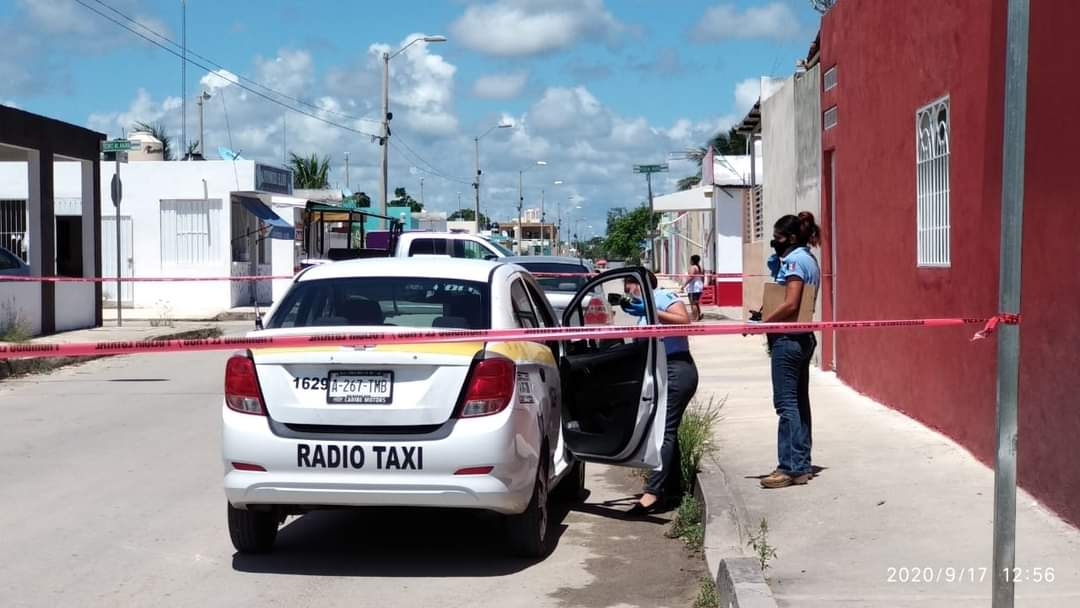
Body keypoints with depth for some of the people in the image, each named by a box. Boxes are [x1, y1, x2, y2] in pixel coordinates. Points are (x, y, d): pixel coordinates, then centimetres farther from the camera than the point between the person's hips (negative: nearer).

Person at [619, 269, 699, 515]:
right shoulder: (645, 310, 24)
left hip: (676, 370, -10)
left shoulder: (661, 297, -2)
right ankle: (673, 492, 16)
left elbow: (684, 320, -18)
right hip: (662, 373, 10)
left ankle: (652, 492, -22)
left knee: (664, 431, -15)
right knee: (668, 432, 11)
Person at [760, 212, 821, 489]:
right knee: (799, 401, 12)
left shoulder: (795, 260, -14)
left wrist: (760, 323, -16)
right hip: (803, 338, 11)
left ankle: (790, 468, -7)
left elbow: (790, 304, -22)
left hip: (788, 339, -11)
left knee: (786, 403, -8)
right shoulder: (808, 259, 17)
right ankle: (802, 465, 16)